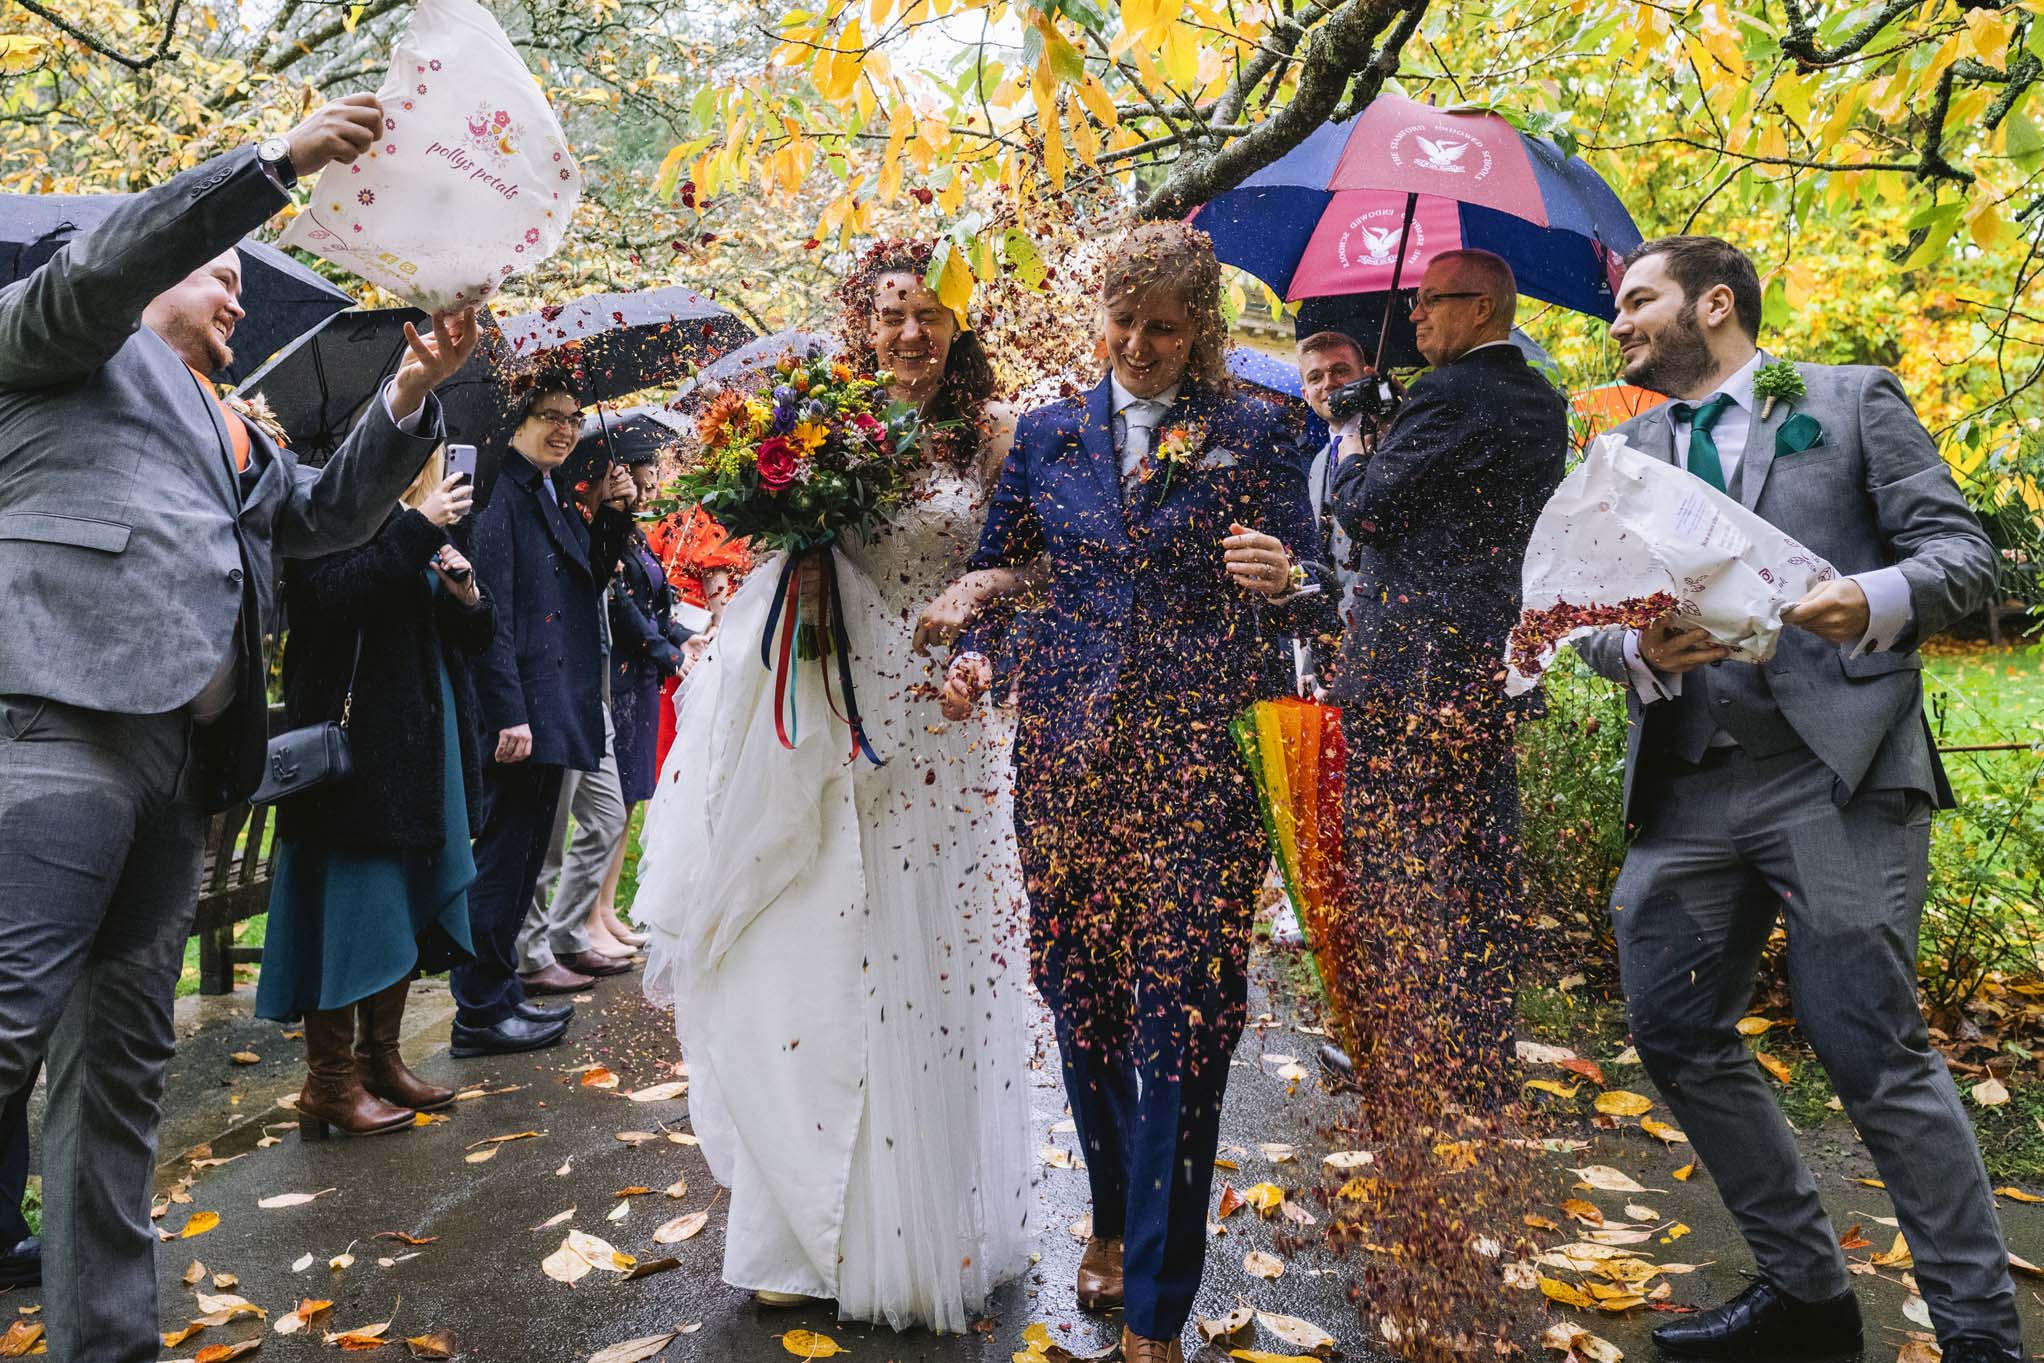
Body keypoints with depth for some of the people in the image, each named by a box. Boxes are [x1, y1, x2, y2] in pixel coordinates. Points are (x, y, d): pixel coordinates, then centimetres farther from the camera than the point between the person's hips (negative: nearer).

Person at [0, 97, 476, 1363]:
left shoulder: (232, 434, 31)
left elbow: (330, 514, 23)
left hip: (174, 748, 7)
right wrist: (282, 159, -6)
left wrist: (410, 395, 9)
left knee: (124, 1068, 8)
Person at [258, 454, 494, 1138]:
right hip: (355, 747, -7)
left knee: (408, 905, 12)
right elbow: (331, 595, -23)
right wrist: (415, 528, -22)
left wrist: (467, 594, -3)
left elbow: (476, 637, 18)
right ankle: (330, 1083, 7)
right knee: (348, 905, -4)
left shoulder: (429, 535, 17)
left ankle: (380, 1060, 24)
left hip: (426, 750, 8)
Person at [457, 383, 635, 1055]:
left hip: (555, 709, 10)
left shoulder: (550, 497, 18)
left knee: (522, 854, 15)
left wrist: (611, 514, 7)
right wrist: (510, 715, -23)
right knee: (504, 856, -3)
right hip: (521, 709, -10)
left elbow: (589, 580, 19)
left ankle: (500, 991, 27)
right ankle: (481, 1012, 7)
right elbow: (491, 610, -18)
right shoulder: (498, 492, -10)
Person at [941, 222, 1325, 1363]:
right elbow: (995, 567, 18)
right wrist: (973, 653, -1)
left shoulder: (1253, 433, 5)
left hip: (1200, 763, -3)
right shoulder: (1050, 434, 13)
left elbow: (1307, 600, 3)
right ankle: (1114, 1221, 37)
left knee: (1181, 1019, -3)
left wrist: (1280, 579, -20)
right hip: (1070, 756, 3)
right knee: (1082, 1001, 12)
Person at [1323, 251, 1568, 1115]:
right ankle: (1483, 1072, 23)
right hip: (1497, 662, 9)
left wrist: (1352, 448, 7)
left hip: (1409, 665, -9)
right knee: (1483, 872, 14)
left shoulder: (1448, 395, -12)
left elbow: (1366, 514, -14)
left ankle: (1394, 1081, 6)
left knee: (1389, 880, -1)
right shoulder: (1544, 404, 14)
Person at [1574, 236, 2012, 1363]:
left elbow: (1962, 551, 0)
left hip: (1833, 774, -5)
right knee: (1676, 1035, 6)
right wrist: (1640, 648, -12)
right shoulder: (1629, 448, 20)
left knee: (1872, 1052, -7)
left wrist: (1873, 601, -22)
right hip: (1685, 789, 5)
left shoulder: (1853, 399, 9)